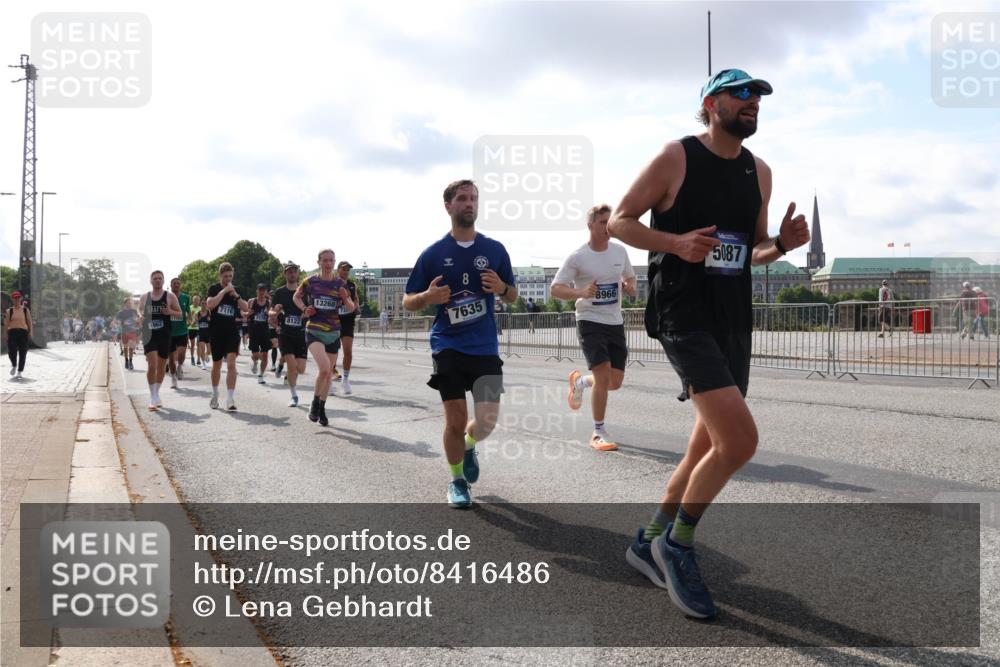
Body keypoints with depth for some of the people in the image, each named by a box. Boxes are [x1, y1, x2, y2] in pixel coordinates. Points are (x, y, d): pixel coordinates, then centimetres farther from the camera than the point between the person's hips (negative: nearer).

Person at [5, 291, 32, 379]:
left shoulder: (25, 310, 8)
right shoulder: (9, 311, 7)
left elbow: (29, 322, 9)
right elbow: (7, 323, 5)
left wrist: (30, 332, 2)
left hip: (23, 332, 1)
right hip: (12, 332, -1)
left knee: (22, 353, -1)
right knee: (12, 351, -12)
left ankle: (19, 372, 8)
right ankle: (14, 365, 19)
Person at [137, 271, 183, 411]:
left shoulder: (170, 296, 2)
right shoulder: (144, 297, 6)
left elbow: (180, 313, 6)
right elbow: (139, 313, 14)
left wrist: (171, 312, -16)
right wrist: (140, 319, -9)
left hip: (164, 335, 1)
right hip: (149, 335, -1)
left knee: (161, 366, 10)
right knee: (152, 364, -15)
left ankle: (156, 395, 27)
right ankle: (153, 398, -9)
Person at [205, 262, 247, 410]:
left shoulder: (236, 289, 9)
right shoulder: (214, 288, 1)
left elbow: (245, 308, 2)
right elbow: (210, 304, -17)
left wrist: (236, 295, -11)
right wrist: (224, 291, -19)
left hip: (232, 331, 1)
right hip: (216, 331, -1)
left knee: (231, 363, -15)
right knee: (216, 365, 11)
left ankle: (230, 399, -18)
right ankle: (215, 395, 31)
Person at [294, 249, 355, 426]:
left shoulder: (340, 284, 2)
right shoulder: (310, 282, -2)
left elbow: (351, 308, 7)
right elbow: (296, 297, 15)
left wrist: (346, 299, -13)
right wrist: (304, 309, -2)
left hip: (333, 333, 3)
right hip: (314, 331, -3)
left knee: (329, 372, 11)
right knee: (324, 367, -23)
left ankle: (322, 408, 28)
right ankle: (315, 403, -1)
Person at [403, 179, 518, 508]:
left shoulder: (495, 250, 5)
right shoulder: (433, 253, 1)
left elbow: (512, 296, 13)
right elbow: (408, 302, 5)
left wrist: (502, 288, -10)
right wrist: (427, 297, -17)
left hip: (485, 348, 1)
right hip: (448, 347, -1)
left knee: (487, 421, -3)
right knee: (456, 419, -3)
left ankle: (469, 446, 34)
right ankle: (457, 481, 21)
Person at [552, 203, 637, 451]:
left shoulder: (620, 251, 5)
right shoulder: (577, 257, -9)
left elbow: (630, 277, 20)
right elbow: (556, 289, -10)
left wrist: (631, 287, -5)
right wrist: (581, 293, -28)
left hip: (615, 323, 5)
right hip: (590, 321, -5)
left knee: (615, 382, 5)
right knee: (603, 376, -16)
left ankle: (579, 381, 38)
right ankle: (599, 433, -2)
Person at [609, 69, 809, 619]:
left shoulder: (759, 172, 13)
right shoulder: (676, 158, -6)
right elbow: (619, 221, -3)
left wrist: (781, 244, -1)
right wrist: (676, 242, -19)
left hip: (735, 321, 8)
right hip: (684, 317, -7)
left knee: (709, 449, 11)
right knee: (739, 439, -20)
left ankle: (650, 541, 30)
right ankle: (678, 545, 2)